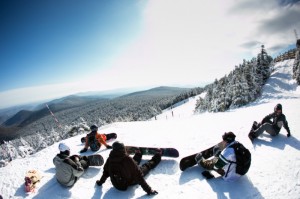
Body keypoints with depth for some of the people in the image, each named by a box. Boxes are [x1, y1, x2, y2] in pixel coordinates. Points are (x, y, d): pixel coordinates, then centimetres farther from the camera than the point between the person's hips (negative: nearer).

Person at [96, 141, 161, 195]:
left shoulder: (110, 159, -19)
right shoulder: (128, 159, -33)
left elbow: (106, 172, -3)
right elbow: (138, 175, -29)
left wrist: (100, 182, 17)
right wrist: (148, 190, -21)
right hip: (128, 183, -4)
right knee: (145, 167, 19)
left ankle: (137, 158, 61)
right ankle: (153, 162, 47)